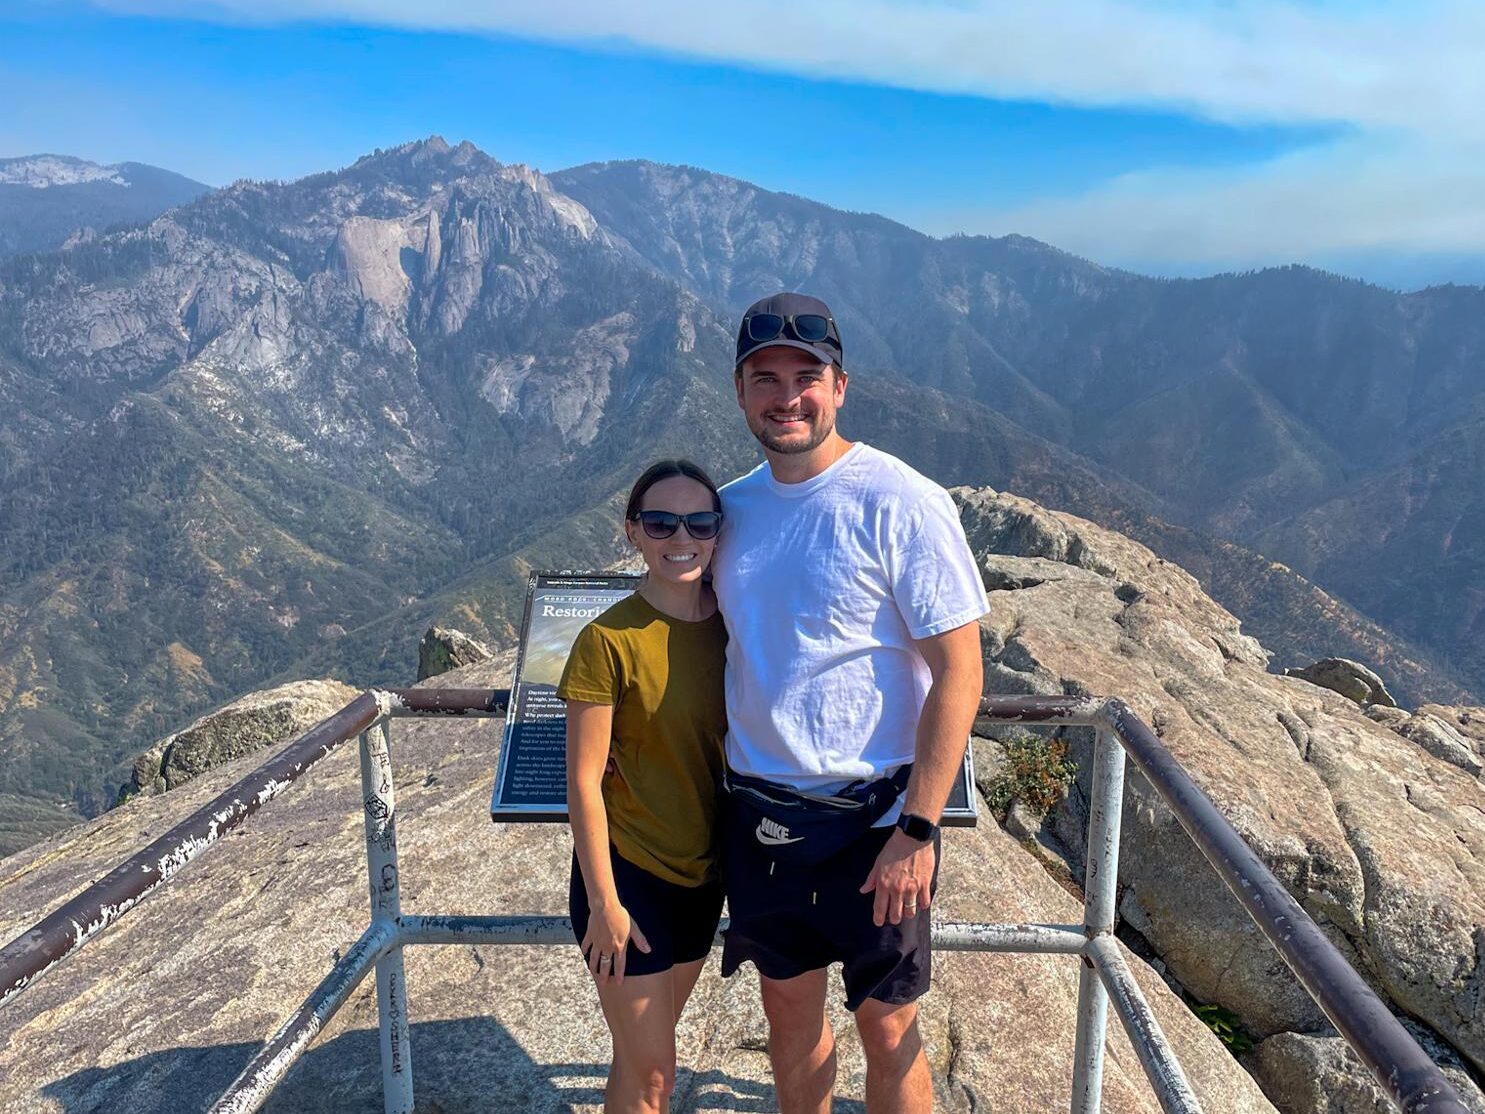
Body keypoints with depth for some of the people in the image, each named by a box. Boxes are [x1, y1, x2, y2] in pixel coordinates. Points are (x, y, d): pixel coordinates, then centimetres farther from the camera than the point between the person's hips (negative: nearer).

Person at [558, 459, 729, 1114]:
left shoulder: (729, 623, -4)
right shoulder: (609, 640, -20)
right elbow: (584, 781, -16)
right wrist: (603, 902, -12)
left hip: (702, 870, 5)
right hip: (628, 871, -5)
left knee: (650, 1053, 22)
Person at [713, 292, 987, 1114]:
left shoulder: (900, 504, -15)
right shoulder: (733, 506, 3)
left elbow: (959, 676, -15)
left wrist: (917, 830, -18)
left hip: (870, 815, -5)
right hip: (757, 810, 5)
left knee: (886, 1027, 12)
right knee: (788, 1009, 21)